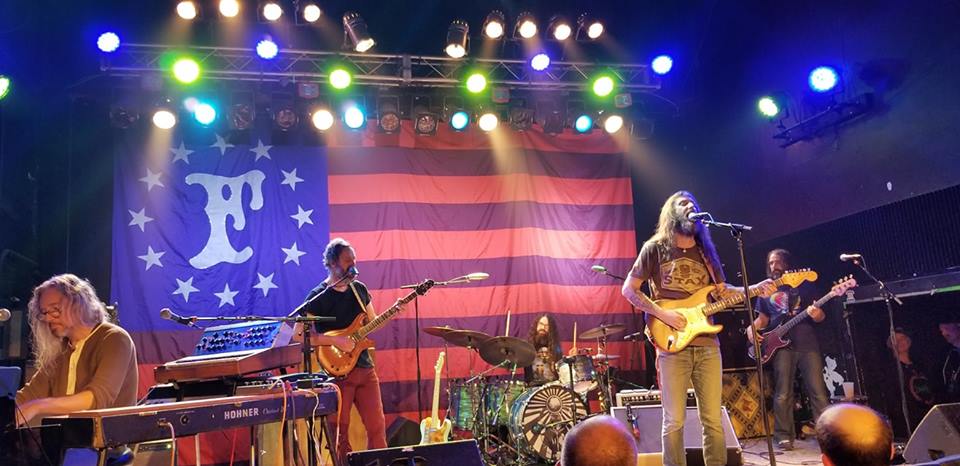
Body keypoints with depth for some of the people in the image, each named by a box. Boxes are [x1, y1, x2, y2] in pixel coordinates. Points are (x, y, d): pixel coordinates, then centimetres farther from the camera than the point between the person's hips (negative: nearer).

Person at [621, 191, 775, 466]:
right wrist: (661, 314, -11)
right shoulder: (655, 248, 1)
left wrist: (754, 289, 1)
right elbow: (629, 289, -1)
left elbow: (722, 291, 17)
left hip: (707, 345, 4)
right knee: (674, 420, -3)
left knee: (713, 419, 5)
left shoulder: (705, 250, 16)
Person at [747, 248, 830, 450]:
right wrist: (752, 328, -3)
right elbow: (763, 319, 19)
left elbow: (820, 315, 8)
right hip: (782, 345, 1)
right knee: (783, 394, -3)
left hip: (808, 344, -1)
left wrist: (817, 314, -16)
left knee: (818, 392, -4)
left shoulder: (804, 284, 11)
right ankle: (784, 436, 3)